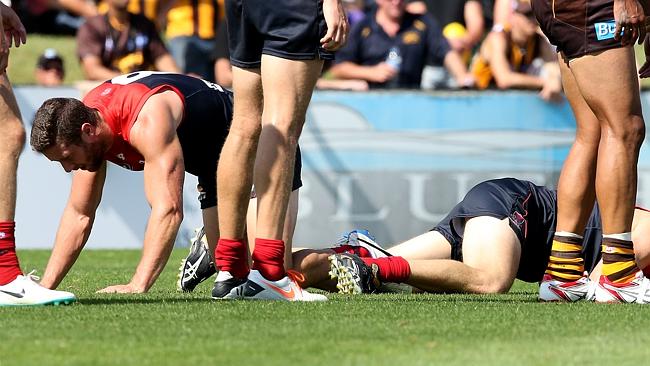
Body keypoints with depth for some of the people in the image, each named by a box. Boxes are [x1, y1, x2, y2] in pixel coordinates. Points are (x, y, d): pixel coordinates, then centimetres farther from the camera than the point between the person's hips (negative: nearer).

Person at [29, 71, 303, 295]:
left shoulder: (147, 121, -40)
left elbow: (168, 208, -48)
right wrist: (45, 287, -10)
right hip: (216, 165, 8)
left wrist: (137, 286, -53)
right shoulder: (84, 120, -13)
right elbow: (79, 214, -3)